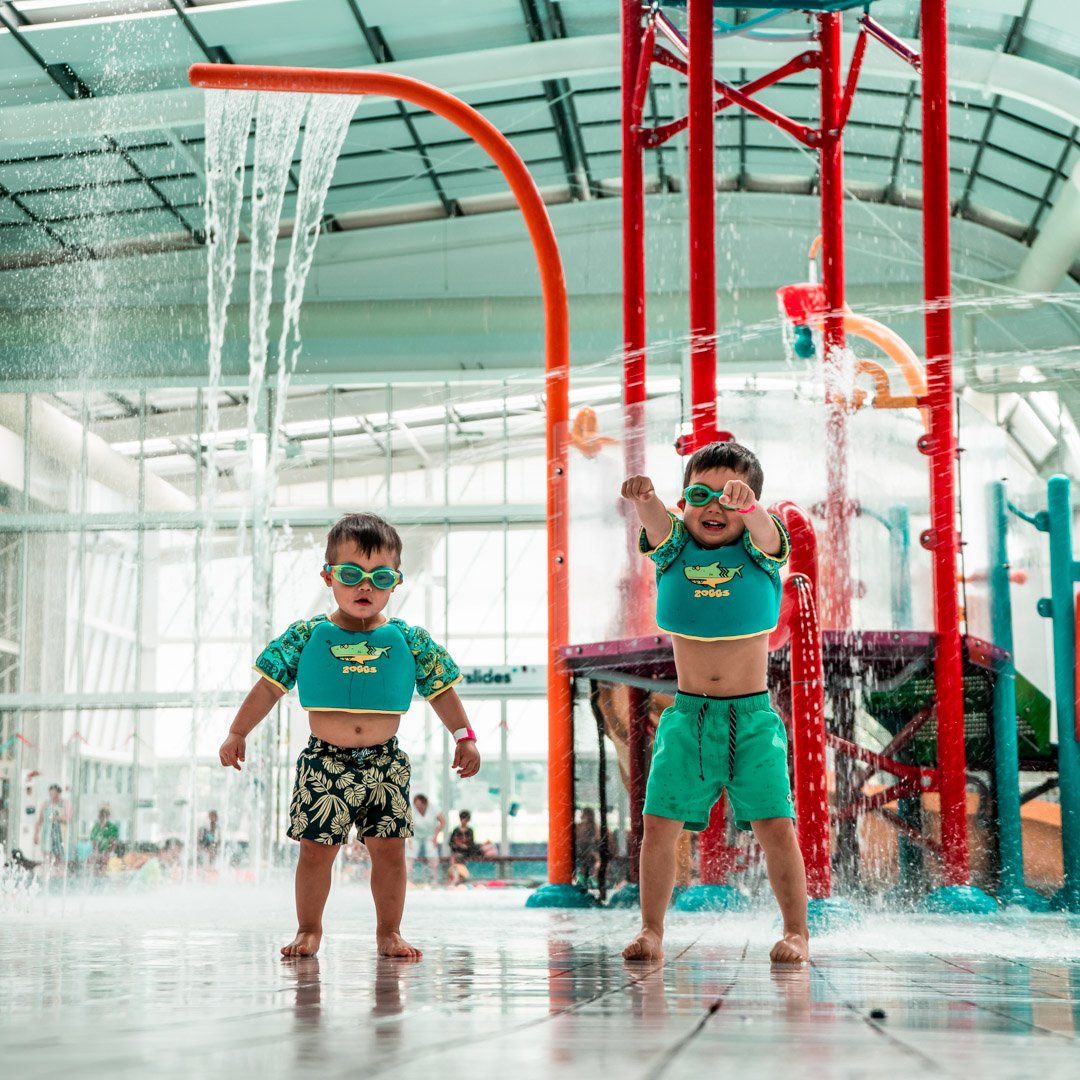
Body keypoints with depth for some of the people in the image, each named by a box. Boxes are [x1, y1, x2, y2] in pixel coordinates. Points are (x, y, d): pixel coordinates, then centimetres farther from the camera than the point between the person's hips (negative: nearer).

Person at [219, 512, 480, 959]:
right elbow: (269, 686, 4)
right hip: (324, 763, -1)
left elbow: (441, 689, 8)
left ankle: (389, 931, 15)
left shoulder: (410, 641, 1)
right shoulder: (307, 636, -1)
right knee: (315, 850, 2)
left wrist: (464, 738, 2)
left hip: (385, 763, 1)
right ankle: (308, 929, 17)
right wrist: (238, 733, 4)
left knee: (389, 849, 1)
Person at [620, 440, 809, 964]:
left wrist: (745, 506, -49)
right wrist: (643, 500, -43)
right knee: (659, 822, -3)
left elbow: (763, 531, -25)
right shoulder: (675, 546, 4)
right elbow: (656, 523, -19)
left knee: (775, 824, -6)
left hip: (752, 715, -1)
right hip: (687, 714, 2)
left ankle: (796, 931, 7)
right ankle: (650, 930, 10)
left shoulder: (756, 548, 0)